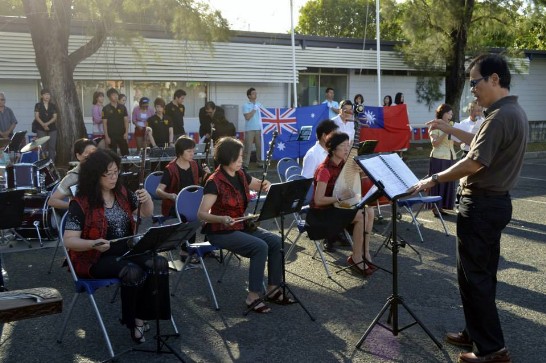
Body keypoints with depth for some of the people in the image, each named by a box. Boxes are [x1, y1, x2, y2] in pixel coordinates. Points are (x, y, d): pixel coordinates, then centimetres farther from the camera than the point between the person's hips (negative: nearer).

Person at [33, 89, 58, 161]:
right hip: (41, 129, -2)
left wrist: (47, 123, -15)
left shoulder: (53, 106, 10)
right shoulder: (38, 105, 4)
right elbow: (36, 117, -4)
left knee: (52, 147, 0)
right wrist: (43, 124, -19)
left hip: (52, 129, 2)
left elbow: (55, 117, 2)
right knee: (42, 147, -6)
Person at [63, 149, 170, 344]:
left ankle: (141, 317, -9)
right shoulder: (80, 204, -13)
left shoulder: (122, 193, 4)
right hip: (95, 258, -6)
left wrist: (147, 199, -9)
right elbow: (69, 241, -17)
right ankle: (132, 322, -8)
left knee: (159, 264, -20)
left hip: (126, 251, 6)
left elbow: (146, 213, 15)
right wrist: (93, 244, -36)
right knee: (133, 272, -32)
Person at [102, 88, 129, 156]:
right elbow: (105, 123, -3)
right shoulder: (106, 109, -2)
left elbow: (126, 120, 6)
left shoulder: (122, 107, 5)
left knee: (125, 153, 2)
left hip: (122, 135, 2)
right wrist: (106, 136, -9)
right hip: (111, 135, -2)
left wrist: (126, 132, -5)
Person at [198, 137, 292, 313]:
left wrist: (267, 185, -6)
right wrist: (222, 219, -40)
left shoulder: (241, 175, 3)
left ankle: (273, 289, 1)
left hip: (243, 226, 8)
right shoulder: (214, 182, -19)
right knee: (260, 247, -26)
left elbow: (262, 185, 19)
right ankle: (252, 297, -16)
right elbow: (201, 214, -22)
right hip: (221, 231, -7)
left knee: (277, 241, -10)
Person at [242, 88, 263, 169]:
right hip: (249, 129, -4)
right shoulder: (246, 105, -1)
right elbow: (247, 117, -11)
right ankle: (245, 164, -3)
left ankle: (260, 163, 14)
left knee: (260, 147, 5)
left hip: (259, 129, 4)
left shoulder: (259, 105, 13)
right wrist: (254, 109, -10)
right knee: (248, 148, -5)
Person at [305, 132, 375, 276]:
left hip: (334, 206, 8)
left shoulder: (343, 164, 2)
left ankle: (365, 253, -3)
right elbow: (318, 200, -25)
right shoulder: (325, 170, -22)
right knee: (361, 216, -22)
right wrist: (340, 197, -28)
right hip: (321, 212, -8)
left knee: (369, 211, -10)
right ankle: (356, 258, -8)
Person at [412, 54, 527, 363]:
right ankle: (477, 333, 29)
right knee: (482, 274, 18)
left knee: (474, 276, -1)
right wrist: (451, 130, 25)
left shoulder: (501, 116, -22)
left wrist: (434, 179, -14)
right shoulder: (515, 112, 11)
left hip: (481, 204, -10)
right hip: (496, 201, 10)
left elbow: (474, 163, -25)